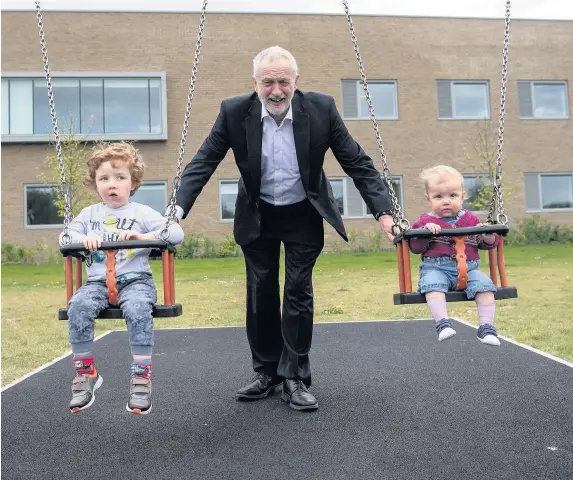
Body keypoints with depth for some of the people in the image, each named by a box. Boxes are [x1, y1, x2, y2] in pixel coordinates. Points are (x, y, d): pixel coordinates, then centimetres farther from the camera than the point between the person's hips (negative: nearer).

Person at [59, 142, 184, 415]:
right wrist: (82, 239, -8)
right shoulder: (89, 214, 18)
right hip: (98, 282, 3)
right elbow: (65, 235, 14)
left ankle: (141, 377, -28)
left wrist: (145, 237, -15)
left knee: (137, 309, -35)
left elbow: (176, 233, 0)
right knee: (78, 306, -29)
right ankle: (86, 372, -13)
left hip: (135, 280, -3)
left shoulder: (143, 213, 7)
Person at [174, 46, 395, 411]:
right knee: (261, 294, 8)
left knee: (298, 292, -3)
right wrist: (177, 211, -25)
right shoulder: (234, 111, -15)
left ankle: (296, 378, 10)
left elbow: (358, 163, -13)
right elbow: (202, 164, -13)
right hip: (257, 216, 2)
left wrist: (384, 212, -22)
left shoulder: (321, 108, -17)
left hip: (303, 215, -1)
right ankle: (267, 373, 23)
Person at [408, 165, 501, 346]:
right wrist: (425, 232, -19)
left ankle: (486, 327, -18)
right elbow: (415, 247, -2)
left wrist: (490, 237, -4)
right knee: (432, 283, -34)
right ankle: (443, 323, -35)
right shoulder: (425, 221, 7)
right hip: (435, 268, -2)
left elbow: (486, 244, 20)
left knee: (484, 284, -23)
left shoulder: (470, 219, 15)